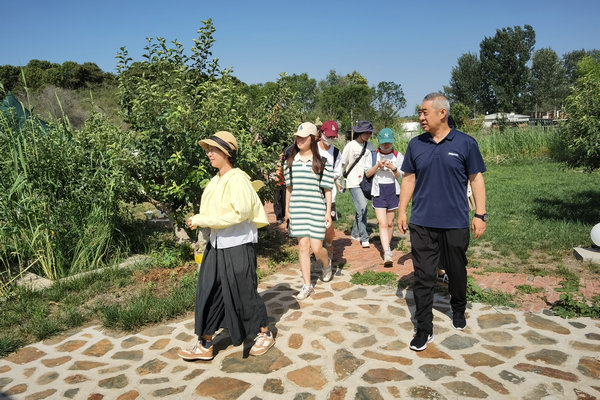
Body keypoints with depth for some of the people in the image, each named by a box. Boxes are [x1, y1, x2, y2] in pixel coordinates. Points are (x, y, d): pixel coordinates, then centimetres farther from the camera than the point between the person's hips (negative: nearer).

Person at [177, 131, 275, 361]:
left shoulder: (237, 179, -16)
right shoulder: (216, 180, 9)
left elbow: (239, 213, -24)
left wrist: (202, 220, -21)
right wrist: (199, 222, 0)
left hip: (238, 246, -8)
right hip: (216, 245, 8)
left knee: (243, 293, 5)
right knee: (208, 294, 9)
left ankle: (265, 335, 28)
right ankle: (205, 346, 22)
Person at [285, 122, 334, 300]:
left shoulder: (322, 162, -2)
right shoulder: (290, 161, 8)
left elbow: (327, 189, 0)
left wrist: (328, 212, -4)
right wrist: (287, 209, 15)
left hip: (317, 209, -3)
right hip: (297, 209, 3)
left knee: (316, 248, -3)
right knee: (303, 246, 3)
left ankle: (327, 264, 34)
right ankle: (307, 285, 14)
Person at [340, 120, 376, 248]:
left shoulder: (370, 146, 8)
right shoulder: (350, 146, -6)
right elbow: (343, 164, 0)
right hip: (354, 182, -5)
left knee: (362, 208, 11)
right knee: (362, 208, -12)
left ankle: (355, 234, 28)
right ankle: (364, 238, -3)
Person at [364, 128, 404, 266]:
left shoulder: (398, 156, 6)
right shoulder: (372, 155, 6)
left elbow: (401, 176, 3)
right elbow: (367, 173, 2)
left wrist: (394, 169, -17)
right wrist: (378, 165, -14)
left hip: (393, 191, 1)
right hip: (378, 191, -1)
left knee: (390, 223, 8)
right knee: (382, 223, -12)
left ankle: (386, 247, 27)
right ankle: (387, 253, -17)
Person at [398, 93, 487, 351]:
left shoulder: (465, 143, -3)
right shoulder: (416, 144, 4)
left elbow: (476, 179, 0)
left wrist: (480, 214, -4)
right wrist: (402, 211, 5)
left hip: (455, 223, -1)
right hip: (422, 223, 2)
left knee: (457, 272, 15)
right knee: (423, 276, 2)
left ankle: (458, 311, 42)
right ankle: (424, 328, 13)